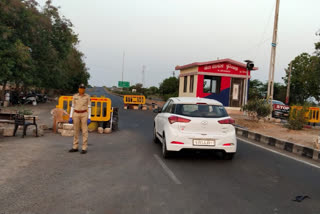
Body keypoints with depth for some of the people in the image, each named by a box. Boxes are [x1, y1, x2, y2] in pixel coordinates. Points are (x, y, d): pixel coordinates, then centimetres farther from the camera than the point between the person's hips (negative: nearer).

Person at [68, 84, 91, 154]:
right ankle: (75, 147, 18)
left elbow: (89, 107, -4)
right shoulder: (75, 96, 4)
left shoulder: (87, 96, -3)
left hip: (84, 115, -3)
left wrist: (89, 118, -10)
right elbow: (72, 107, 6)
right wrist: (70, 117, 1)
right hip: (76, 115, 3)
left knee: (84, 131, -4)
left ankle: (84, 148, 3)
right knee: (76, 131, 8)